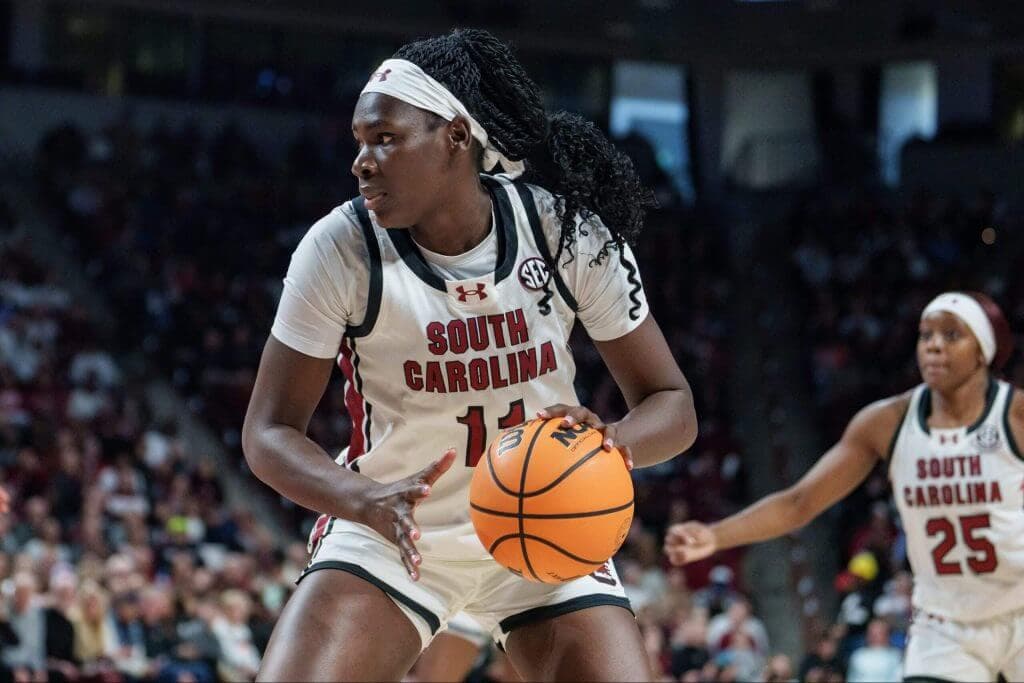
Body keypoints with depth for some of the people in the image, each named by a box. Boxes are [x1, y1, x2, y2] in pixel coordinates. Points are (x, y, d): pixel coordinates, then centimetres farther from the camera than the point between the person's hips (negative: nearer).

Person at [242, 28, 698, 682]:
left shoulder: (570, 233, -14)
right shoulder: (342, 248, -17)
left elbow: (673, 405, -7)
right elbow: (269, 432, -12)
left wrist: (613, 443, -31)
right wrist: (367, 500, -32)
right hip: (391, 532, -1)